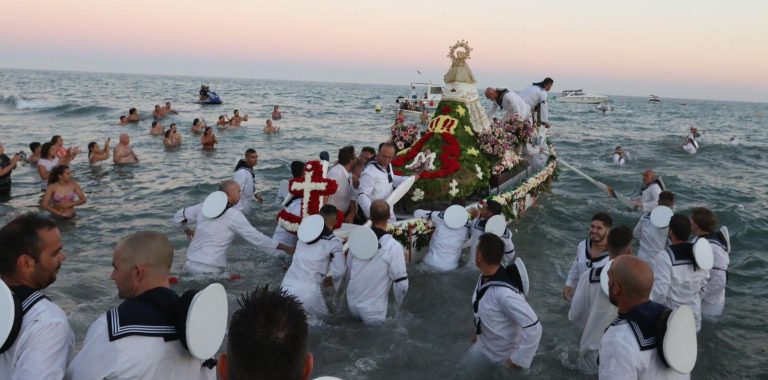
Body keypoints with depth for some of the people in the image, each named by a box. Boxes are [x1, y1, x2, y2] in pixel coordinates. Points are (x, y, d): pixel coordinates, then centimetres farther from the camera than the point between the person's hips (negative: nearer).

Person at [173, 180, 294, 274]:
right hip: (210, 269, -6)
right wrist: (284, 247, -3)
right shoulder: (234, 215, -8)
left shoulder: (203, 207, 10)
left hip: (191, 263, 7)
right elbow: (255, 237, -9)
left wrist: (186, 229, 43)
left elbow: (179, 217, 21)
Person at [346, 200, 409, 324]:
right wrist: (398, 304, 3)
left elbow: (349, 268, 7)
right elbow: (401, 284, -16)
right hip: (373, 311, -5)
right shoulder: (394, 247, -20)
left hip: (352, 304, 5)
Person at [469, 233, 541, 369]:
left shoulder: (505, 293, -37)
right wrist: (478, 331, 17)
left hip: (503, 357, -7)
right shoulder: (484, 276, -11)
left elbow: (533, 328, -34)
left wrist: (518, 359, -25)